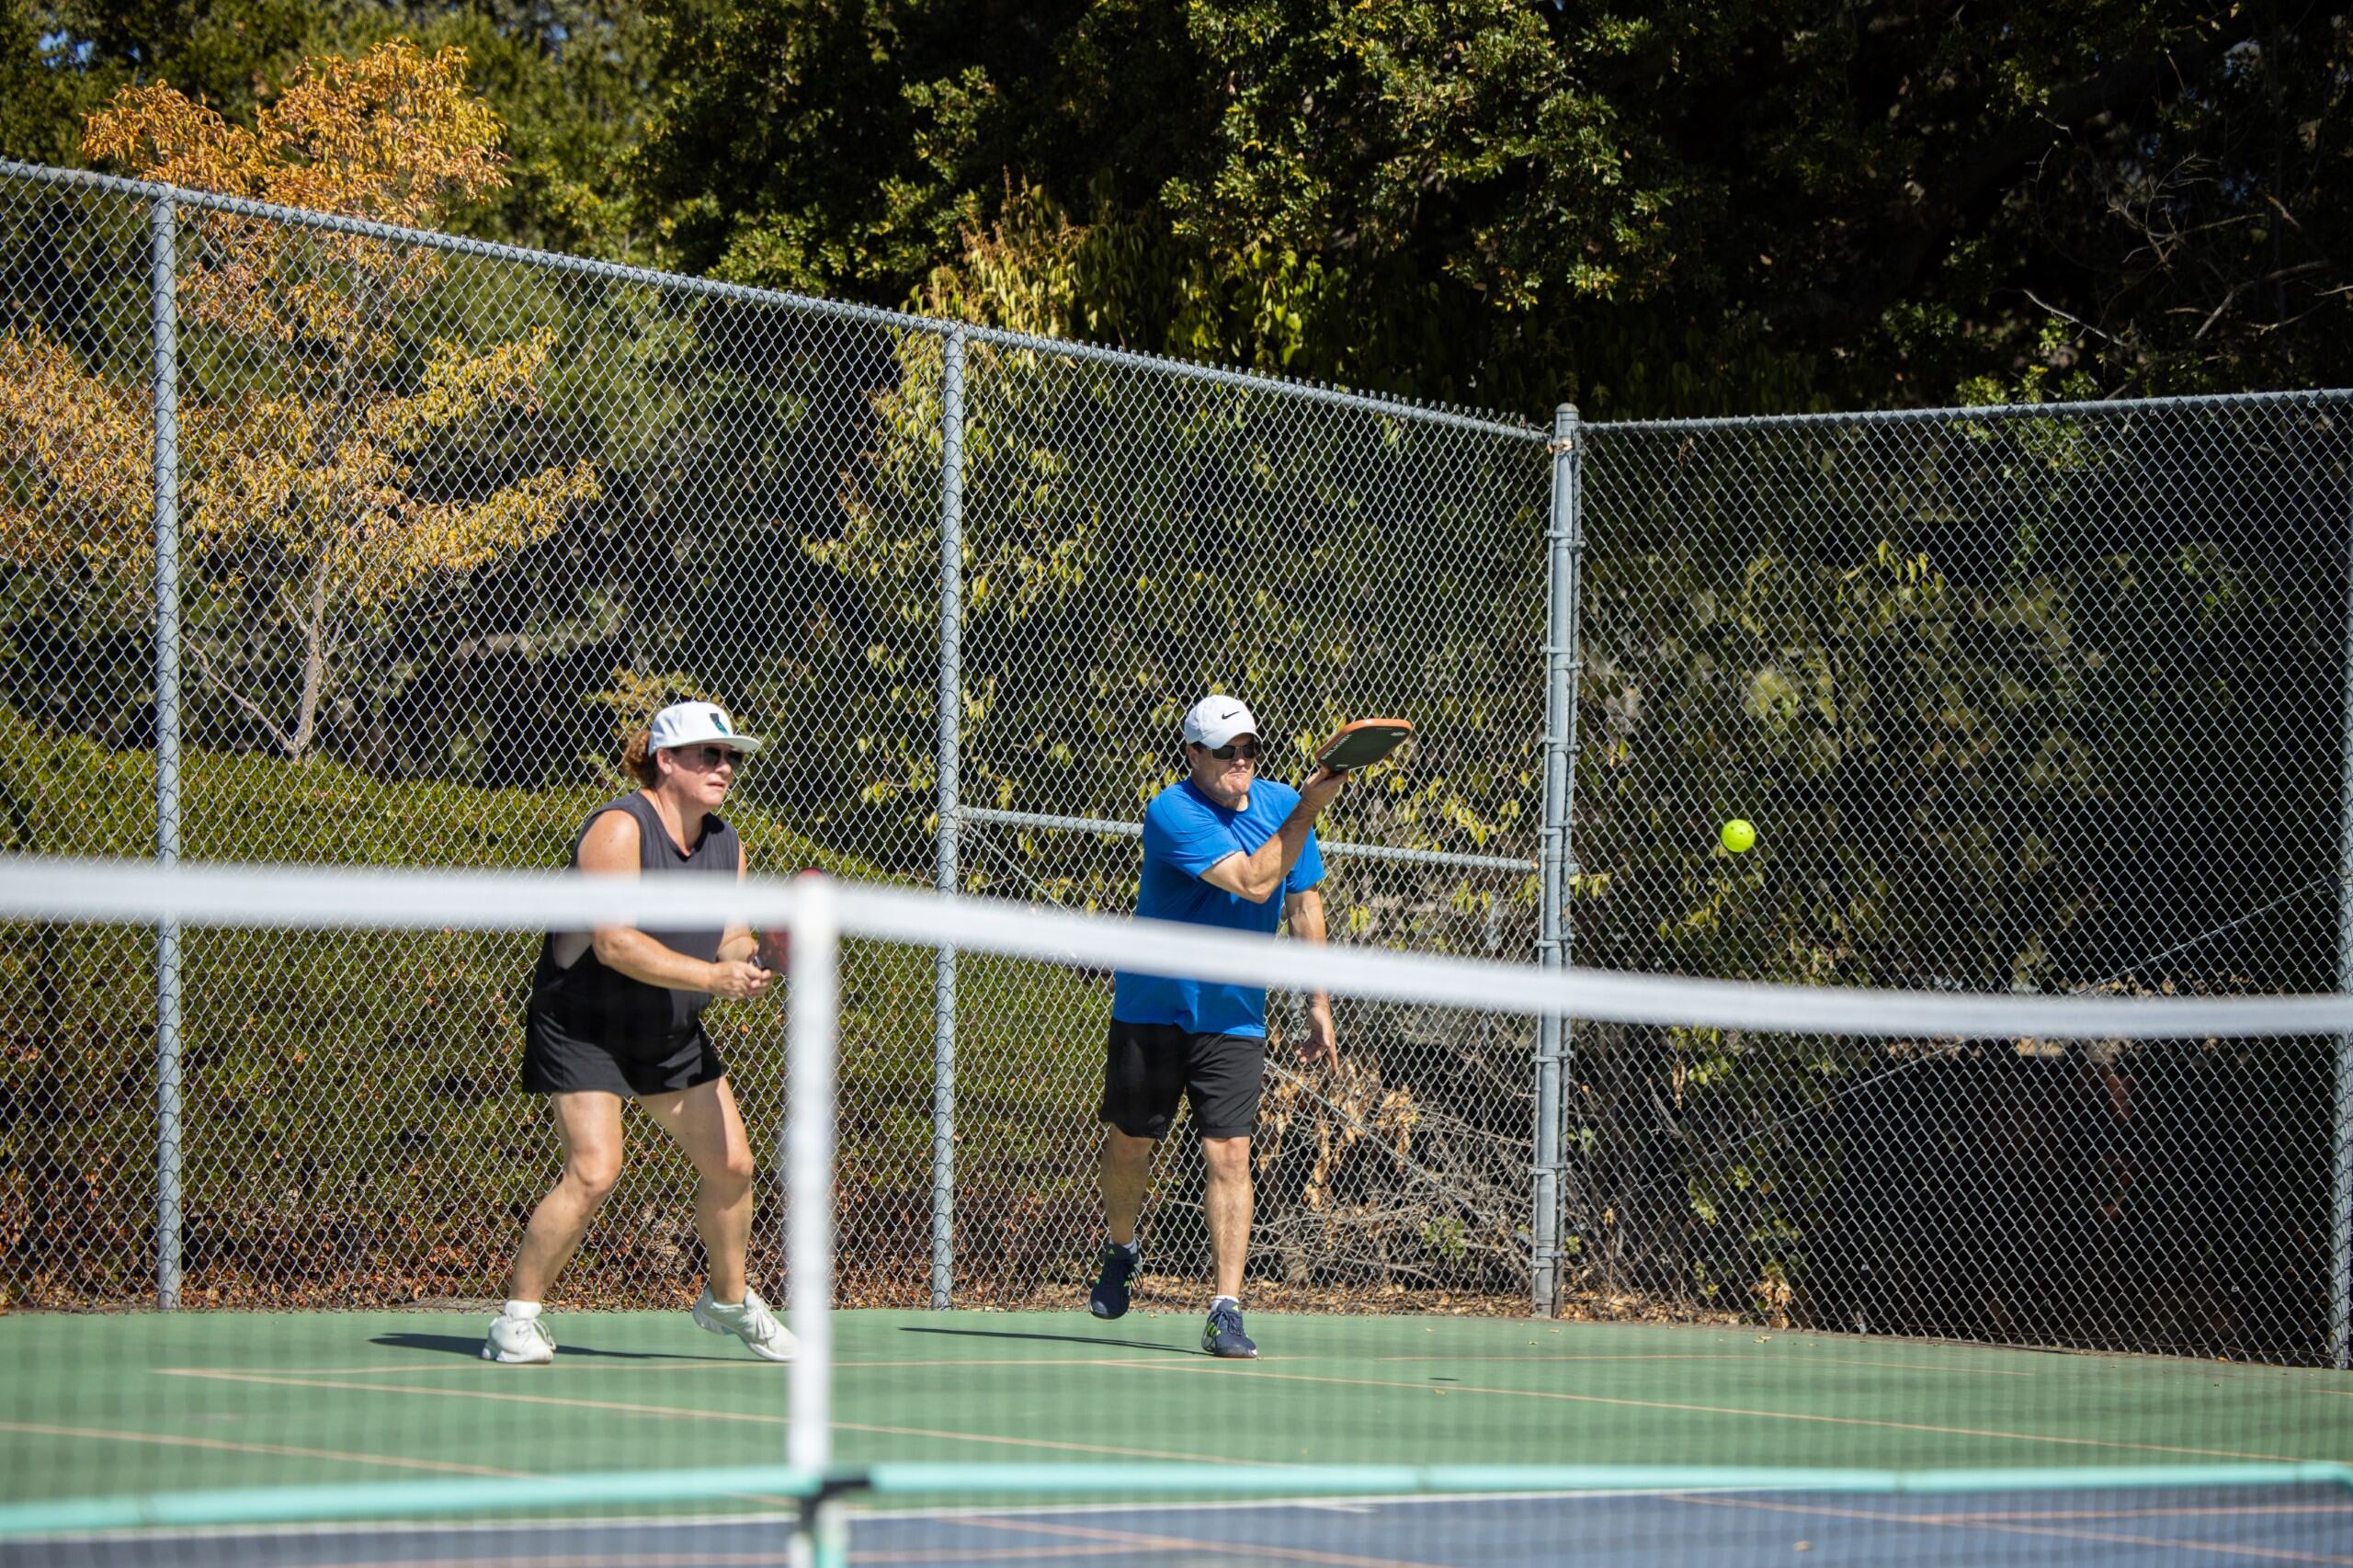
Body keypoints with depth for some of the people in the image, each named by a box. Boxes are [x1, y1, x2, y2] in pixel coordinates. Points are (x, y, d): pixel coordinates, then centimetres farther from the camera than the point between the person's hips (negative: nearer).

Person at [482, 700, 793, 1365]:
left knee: (731, 1165, 7)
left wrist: (750, 957, -21)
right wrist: (712, 975, -34)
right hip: (584, 1027, -8)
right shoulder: (620, 829, -21)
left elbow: (732, 943, 4)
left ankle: (728, 1299, 30)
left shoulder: (727, 845, 4)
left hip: (674, 1035, 8)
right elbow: (614, 942, -30)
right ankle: (518, 1318, -8)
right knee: (593, 1170, -20)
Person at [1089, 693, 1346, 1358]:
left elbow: (1303, 904, 11)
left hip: (1233, 1021, 2)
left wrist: (1318, 1004, 11)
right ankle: (1120, 1251, 40)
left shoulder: (1280, 802, 1)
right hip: (1152, 1010, -2)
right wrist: (1308, 811, -28)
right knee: (1129, 1142, 10)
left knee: (1229, 1154, -9)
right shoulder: (1171, 813, -18)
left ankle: (1226, 1310, -9)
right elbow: (1253, 882, -27)